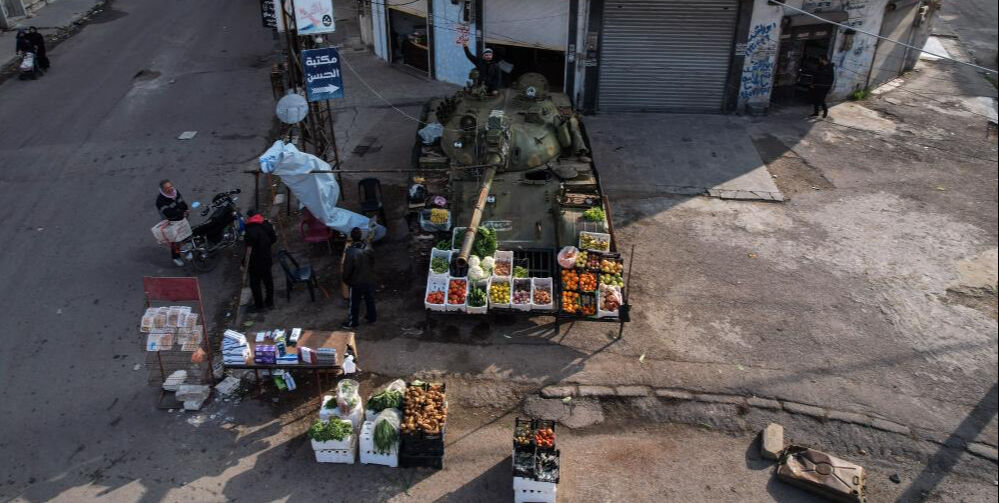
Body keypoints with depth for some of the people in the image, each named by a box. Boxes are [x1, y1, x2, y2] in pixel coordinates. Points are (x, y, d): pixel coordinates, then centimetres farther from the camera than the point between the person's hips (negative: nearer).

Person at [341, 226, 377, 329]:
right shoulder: (368, 248, -12)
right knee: (370, 300, 23)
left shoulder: (351, 252, -27)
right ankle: (372, 317, 39)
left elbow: (347, 269, -18)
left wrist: (346, 280, 0)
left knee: (354, 303, 12)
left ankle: (352, 323, 24)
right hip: (370, 280, 5)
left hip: (356, 282, -5)